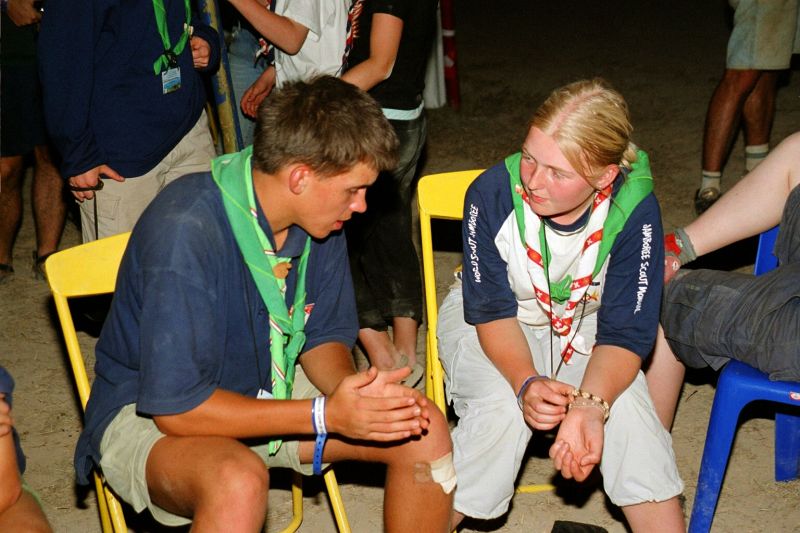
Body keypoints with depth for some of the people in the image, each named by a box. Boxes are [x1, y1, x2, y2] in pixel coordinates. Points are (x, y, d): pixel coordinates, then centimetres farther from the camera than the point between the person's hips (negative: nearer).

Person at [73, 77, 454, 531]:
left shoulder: (318, 218, -8)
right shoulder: (185, 231, -31)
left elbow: (324, 337, 5)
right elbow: (175, 407, -28)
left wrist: (351, 389, -19)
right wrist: (325, 415, -28)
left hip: (265, 390, 7)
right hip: (149, 413, -7)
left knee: (424, 432, -7)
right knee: (239, 483, -39)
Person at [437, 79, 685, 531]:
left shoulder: (634, 210, -26)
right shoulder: (492, 193, -28)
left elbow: (625, 334, -23)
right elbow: (492, 311, -20)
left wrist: (591, 405, -43)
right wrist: (526, 382, -39)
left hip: (583, 323, 1)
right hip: (485, 324, -1)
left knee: (628, 407, -26)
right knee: (502, 411, -30)